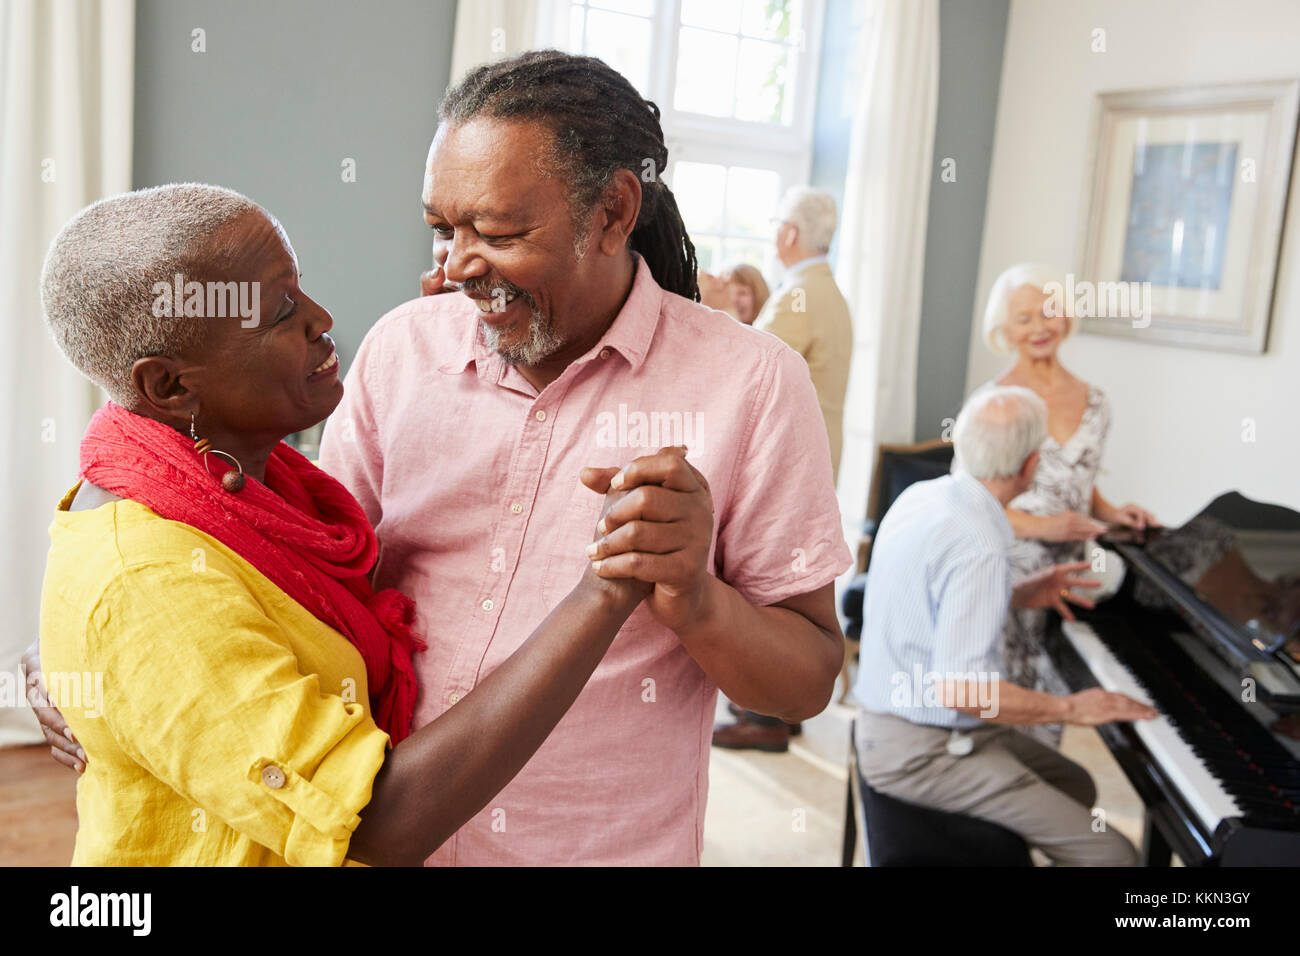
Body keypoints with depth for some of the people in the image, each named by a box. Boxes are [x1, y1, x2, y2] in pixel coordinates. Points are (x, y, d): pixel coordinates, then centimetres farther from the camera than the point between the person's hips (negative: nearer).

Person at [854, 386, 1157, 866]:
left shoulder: (922, 495, 2)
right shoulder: (979, 547, -27)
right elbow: (961, 690, -29)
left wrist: (1020, 594, 12)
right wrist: (1070, 708, -16)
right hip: (923, 753, -10)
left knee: (1076, 786, 24)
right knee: (1111, 855, -10)